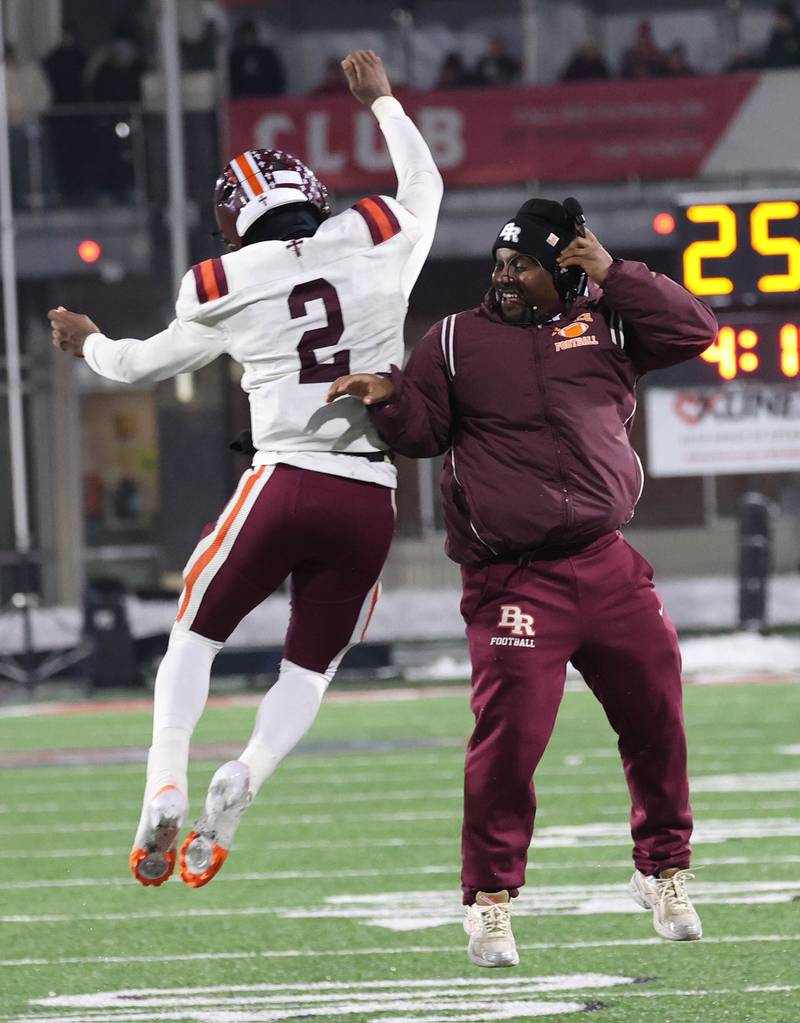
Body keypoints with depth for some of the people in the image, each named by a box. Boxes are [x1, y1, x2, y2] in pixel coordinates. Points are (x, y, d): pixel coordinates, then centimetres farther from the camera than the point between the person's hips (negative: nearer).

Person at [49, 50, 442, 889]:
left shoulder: (225, 286, 1)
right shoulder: (376, 242, 4)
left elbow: (151, 363, 19)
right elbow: (423, 185, 28)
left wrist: (88, 346, 40)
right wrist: (381, 102, 43)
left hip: (283, 484, -2)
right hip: (370, 500, 2)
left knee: (195, 637, 18)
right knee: (309, 669, 16)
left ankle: (164, 789, -1)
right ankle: (242, 781, -11)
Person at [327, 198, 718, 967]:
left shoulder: (607, 324, 9)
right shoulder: (458, 340, 5)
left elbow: (696, 330, 1)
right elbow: (423, 432, 7)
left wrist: (614, 273, -5)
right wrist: (388, 397, -14)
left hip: (607, 565, 3)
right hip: (513, 579, -3)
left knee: (657, 722, 8)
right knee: (510, 733, -14)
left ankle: (663, 871, 29)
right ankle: (490, 899, -1)